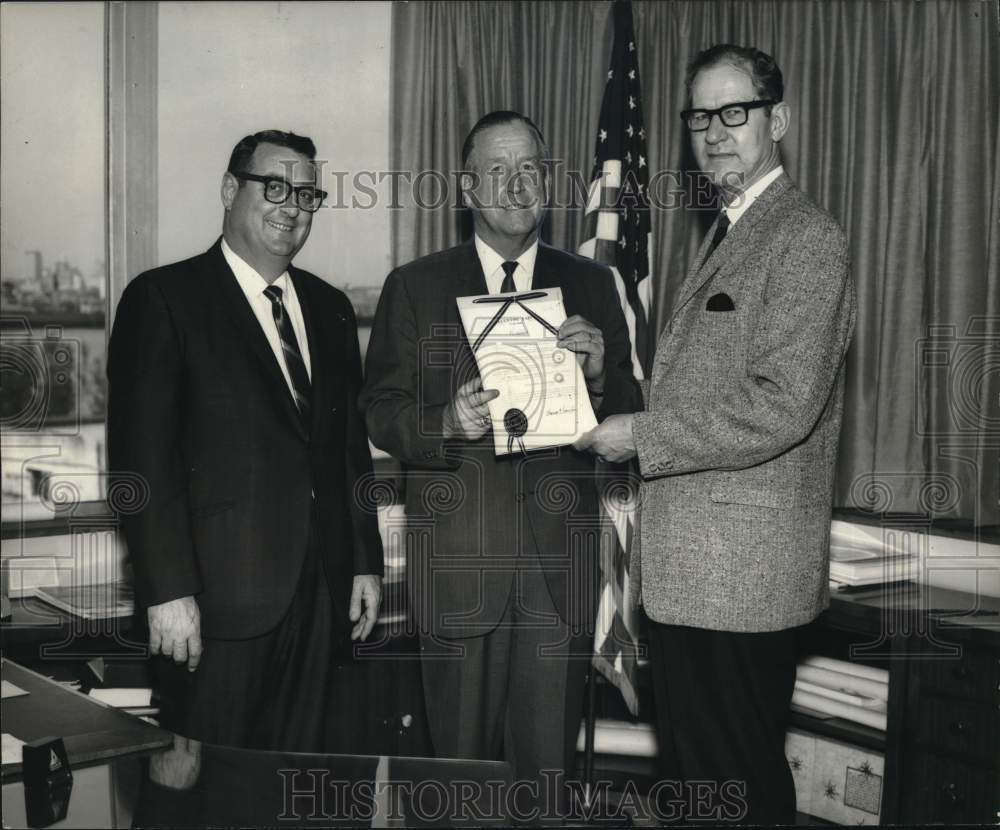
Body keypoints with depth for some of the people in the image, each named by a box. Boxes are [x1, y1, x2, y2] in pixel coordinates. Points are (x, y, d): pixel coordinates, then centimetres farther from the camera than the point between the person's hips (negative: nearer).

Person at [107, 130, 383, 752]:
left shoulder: (330, 308, 16)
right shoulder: (164, 298, -3)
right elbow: (142, 455, -9)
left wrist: (367, 562, 12)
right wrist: (167, 590, -14)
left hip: (325, 596, 5)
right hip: (220, 598, -5)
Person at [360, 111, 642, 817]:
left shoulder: (591, 286, 7)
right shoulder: (415, 287, 4)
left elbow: (629, 417, 6)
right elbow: (381, 413, 2)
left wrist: (599, 373, -15)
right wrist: (446, 424, -18)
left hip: (559, 563, 1)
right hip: (458, 565, -1)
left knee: (549, 769, 9)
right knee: (459, 765, 10)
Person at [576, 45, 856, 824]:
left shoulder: (805, 237, -14)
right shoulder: (724, 234, 16)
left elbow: (780, 406, -23)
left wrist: (642, 436, -16)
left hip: (743, 568, -9)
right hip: (690, 567, 9)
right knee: (692, 766, 20)